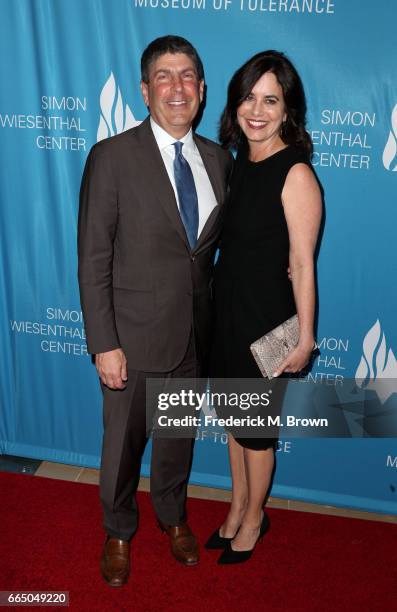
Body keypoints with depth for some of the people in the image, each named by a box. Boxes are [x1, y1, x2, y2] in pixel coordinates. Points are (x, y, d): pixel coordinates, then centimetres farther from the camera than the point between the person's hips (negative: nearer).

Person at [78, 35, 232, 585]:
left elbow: (216, 243, 9)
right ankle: (118, 530, 43)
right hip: (135, 337, -4)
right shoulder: (113, 157, -13)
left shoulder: (220, 160, 2)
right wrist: (104, 345, -15)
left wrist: (216, 322, 5)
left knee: (179, 437, 23)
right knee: (123, 442, 15)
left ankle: (173, 515, 50)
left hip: (195, 334, 4)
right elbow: (93, 259, -13)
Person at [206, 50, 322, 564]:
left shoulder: (295, 174, -18)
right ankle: (237, 508, 42)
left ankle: (253, 519, 37)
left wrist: (305, 338, -14)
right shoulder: (239, 161, 4)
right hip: (226, 308, 7)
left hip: (265, 317, -7)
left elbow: (301, 265, -17)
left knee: (255, 426, 12)